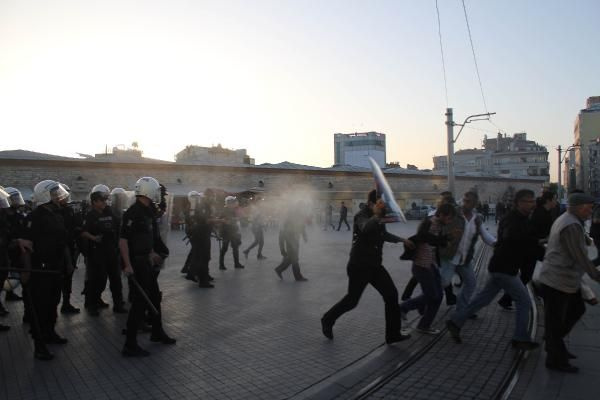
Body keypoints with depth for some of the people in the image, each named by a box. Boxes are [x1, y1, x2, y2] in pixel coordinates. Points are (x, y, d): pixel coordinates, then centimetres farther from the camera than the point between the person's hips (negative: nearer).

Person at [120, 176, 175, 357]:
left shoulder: (147, 212, 10)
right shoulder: (133, 213, -19)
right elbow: (123, 240, -23)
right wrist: (128, 265, -26)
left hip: (147, 261, 10)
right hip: (137, 263, -10)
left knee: (155, 297, 19)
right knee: (140, 302, -5)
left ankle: (157, 332, 36)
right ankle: (130, 345, 5)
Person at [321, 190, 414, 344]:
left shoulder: (378, 218, 9)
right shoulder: (362, 215, -15)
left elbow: (383, 234, 29)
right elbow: (365, 228, -39)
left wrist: (402, 240, 29)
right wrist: (377, 215, -46)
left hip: (374, 265, 8)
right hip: (359, 266, -8)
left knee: (391, 294, 2)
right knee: (352, 300, 3)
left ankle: (393, 334, 13)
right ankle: (327, 320, 27)